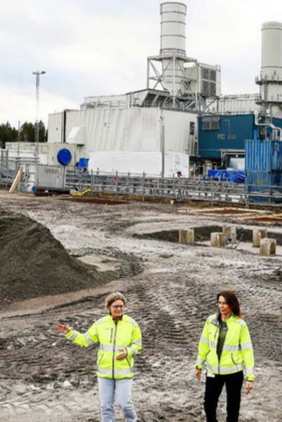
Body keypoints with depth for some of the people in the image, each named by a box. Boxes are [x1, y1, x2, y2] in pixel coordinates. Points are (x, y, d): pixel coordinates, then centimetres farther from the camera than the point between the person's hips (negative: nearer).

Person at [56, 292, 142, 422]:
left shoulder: (131, 324, -11)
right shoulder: (101, 323, -6)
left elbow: (137, 345, -1)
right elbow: (85, 340, 0)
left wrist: (128, 352, -22)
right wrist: (69, 332, -11)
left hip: (123, 370, -2)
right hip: (105, 370, 2)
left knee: (123, 402, -1)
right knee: (106, 404, 6)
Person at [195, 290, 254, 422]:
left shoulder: (240, 324, -14)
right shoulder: (211, 321, -5)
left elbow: (247, 350, -11)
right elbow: (204, 344, 5)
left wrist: (250, 376, -13)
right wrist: (199, 365, 13)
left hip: (233, 371, -2)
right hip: (213, 370, 2)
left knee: (233, 405, 14)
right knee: (209, 403, 14)